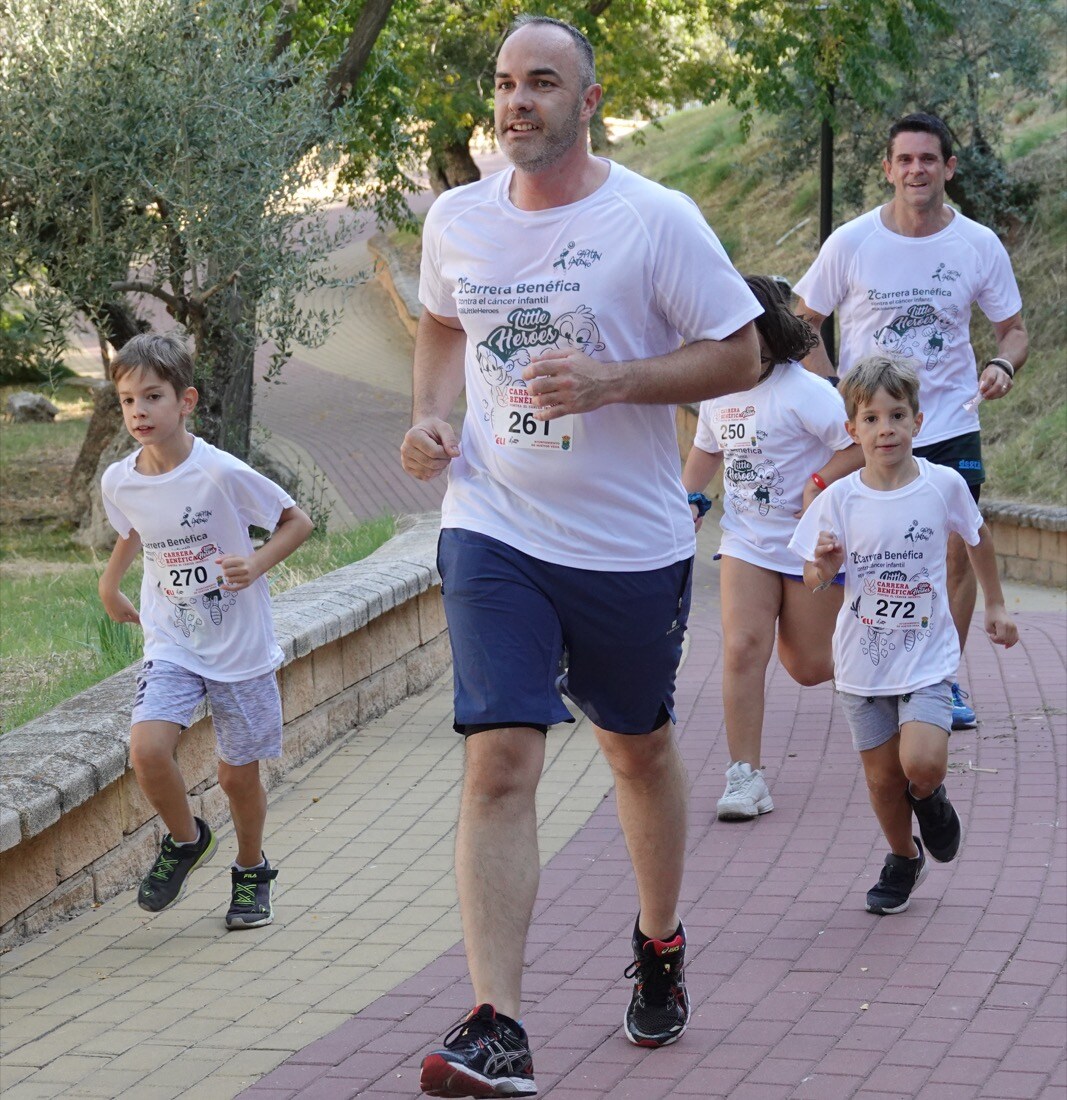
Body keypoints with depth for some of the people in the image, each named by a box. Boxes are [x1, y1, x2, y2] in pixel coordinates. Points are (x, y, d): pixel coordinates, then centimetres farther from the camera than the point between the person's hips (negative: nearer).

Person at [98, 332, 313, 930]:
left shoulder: (222, 473, -18)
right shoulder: (120, 482, -4)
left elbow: (298, 521, -6)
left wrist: (255, 564, -20)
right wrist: (110, 585, 19)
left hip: (242, 647, -2)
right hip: (171, 645, 3)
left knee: (238, 772, 7)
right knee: (148, 748, -20)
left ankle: (252, 871, 35)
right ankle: (186, 840, 9)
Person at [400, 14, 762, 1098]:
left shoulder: (656, 219, -9)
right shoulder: (456, 219, 3)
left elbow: (738, 355, -7)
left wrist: (612, 382, -20)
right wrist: (427, 418, 2)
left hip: (630, 541, -1)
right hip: (493, 531, 1)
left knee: (638, 748, 18)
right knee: (499, 762, -13)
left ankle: (659, 944, 44)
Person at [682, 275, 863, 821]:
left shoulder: (806, 393, -17)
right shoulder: (717, 392, 5)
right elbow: (706, 450, 23)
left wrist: (820, 483, -23)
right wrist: (689, 500, 11)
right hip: (746, 544, 4)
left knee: (806, 666, 4)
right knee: (742, 648, -13)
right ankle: (745, 776, -10)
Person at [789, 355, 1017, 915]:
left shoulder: (943, 485, -8)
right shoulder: (839, 500, -8)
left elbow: (977, 538, 13)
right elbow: (813, 586, -1)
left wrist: (995, 605, 20)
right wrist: (823, 568, -24)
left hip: (927, 655, -1)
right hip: (863, 660, 1)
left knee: (922, 763, -20)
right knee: (882, 777, 9)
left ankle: (928, 796, 16)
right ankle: (903, 858, 36)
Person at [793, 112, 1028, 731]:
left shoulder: (979, 246, -3)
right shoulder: (851, 244, -6)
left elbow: (1014, 328, 7)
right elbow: (804, 321, 5)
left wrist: (1004, 365, -16)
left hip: (950, 425, 1)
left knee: (956, 550, -5)